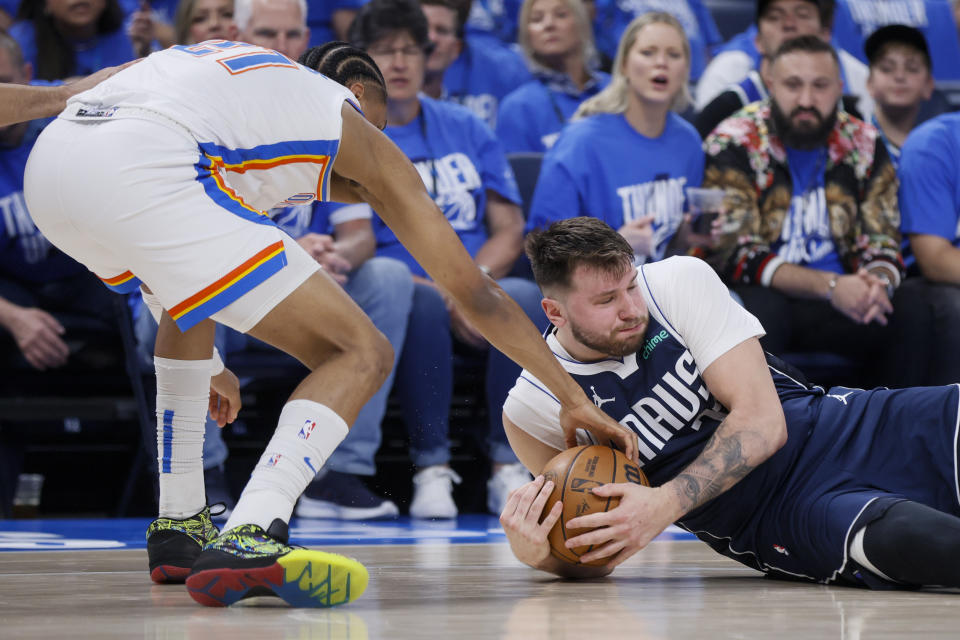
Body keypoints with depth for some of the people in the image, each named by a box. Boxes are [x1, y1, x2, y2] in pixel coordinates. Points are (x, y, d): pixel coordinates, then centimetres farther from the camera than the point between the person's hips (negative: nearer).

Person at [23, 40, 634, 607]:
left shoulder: (247, 73, 39)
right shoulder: (351, 121, 24)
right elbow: (474, 290, 24)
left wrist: (202, 366, 61)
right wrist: (575, 398, 30)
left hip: (48, 161, 7)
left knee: (190, 288, 39)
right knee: (362, 355, 1)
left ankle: (179, 529, 34)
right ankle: (247, 542, -21)